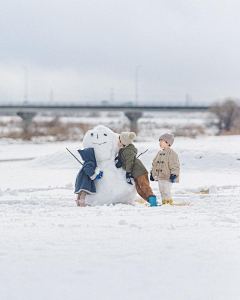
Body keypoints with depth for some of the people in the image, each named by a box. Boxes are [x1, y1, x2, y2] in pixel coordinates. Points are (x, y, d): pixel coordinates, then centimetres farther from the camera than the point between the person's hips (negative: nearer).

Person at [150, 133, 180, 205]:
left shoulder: (171, 153, -11)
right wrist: (152, 173, 21)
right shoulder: (160, 153, 15)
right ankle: (164, 202, 17)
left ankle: (169, 203, -3)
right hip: (160, 177, 8)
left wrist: (174, 174, -23)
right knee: (162, 191, 10)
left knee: (167, 191, -10)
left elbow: (175, 165, -16)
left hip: (167, 177, -8)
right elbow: (155, 163, 23)